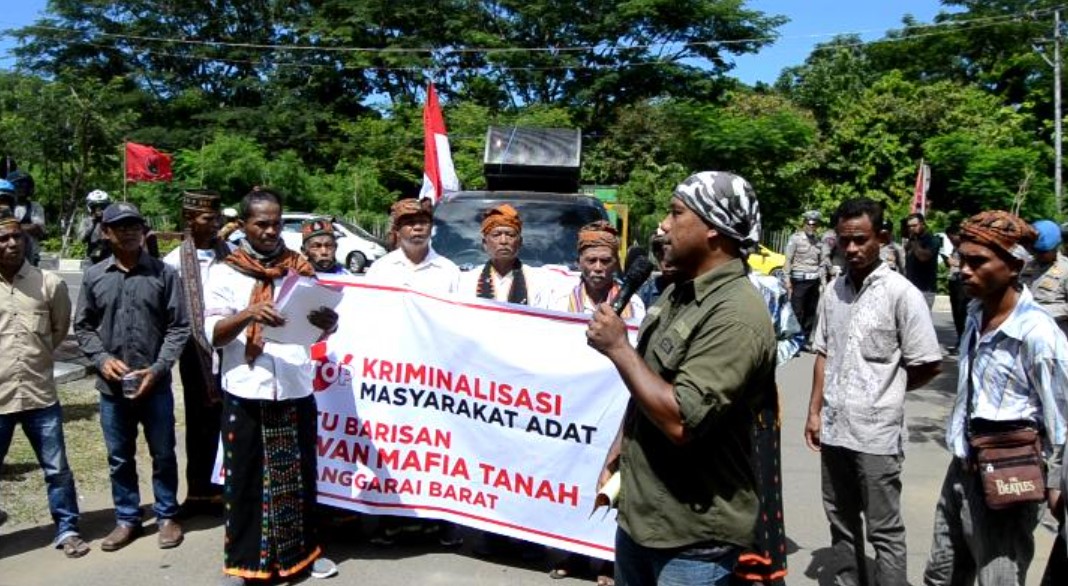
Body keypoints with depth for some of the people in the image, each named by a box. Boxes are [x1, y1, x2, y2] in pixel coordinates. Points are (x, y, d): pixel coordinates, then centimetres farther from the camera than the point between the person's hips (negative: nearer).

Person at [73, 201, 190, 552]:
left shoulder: (164, 273, -3)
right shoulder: (93, 277, 3)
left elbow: (179, 326, -4)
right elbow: (83, 327, 9)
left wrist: (158, 368, -13)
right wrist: (102, 359, -8)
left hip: (155, 385, -2)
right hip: (111, 387, 2)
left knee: (162, 455, 9)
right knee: (119, 458, 13)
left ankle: (167, 516, 25)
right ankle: (127, 520, 29)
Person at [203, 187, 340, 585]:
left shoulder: (300, 267, 8)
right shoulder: (225, 272, 2)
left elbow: (317, 330, 6)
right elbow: (213, 334, -7)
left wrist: (328, 323, -18)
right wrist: (249, 314, -26)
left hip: (296, 390, 2)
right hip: (246, 393, -2)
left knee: (300, 474, 12)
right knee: (245, 479, 7)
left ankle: (304, 550, 28)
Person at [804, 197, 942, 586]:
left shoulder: (901, 293, -11)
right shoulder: (833, 291, 6)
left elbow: (928, 366, -8)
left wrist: (884, 391, 4)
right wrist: (814, 412, 8)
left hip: (876, 432, -5)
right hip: (833, 428, 6)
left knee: (884, 532, 6)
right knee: (841, 523, 19)